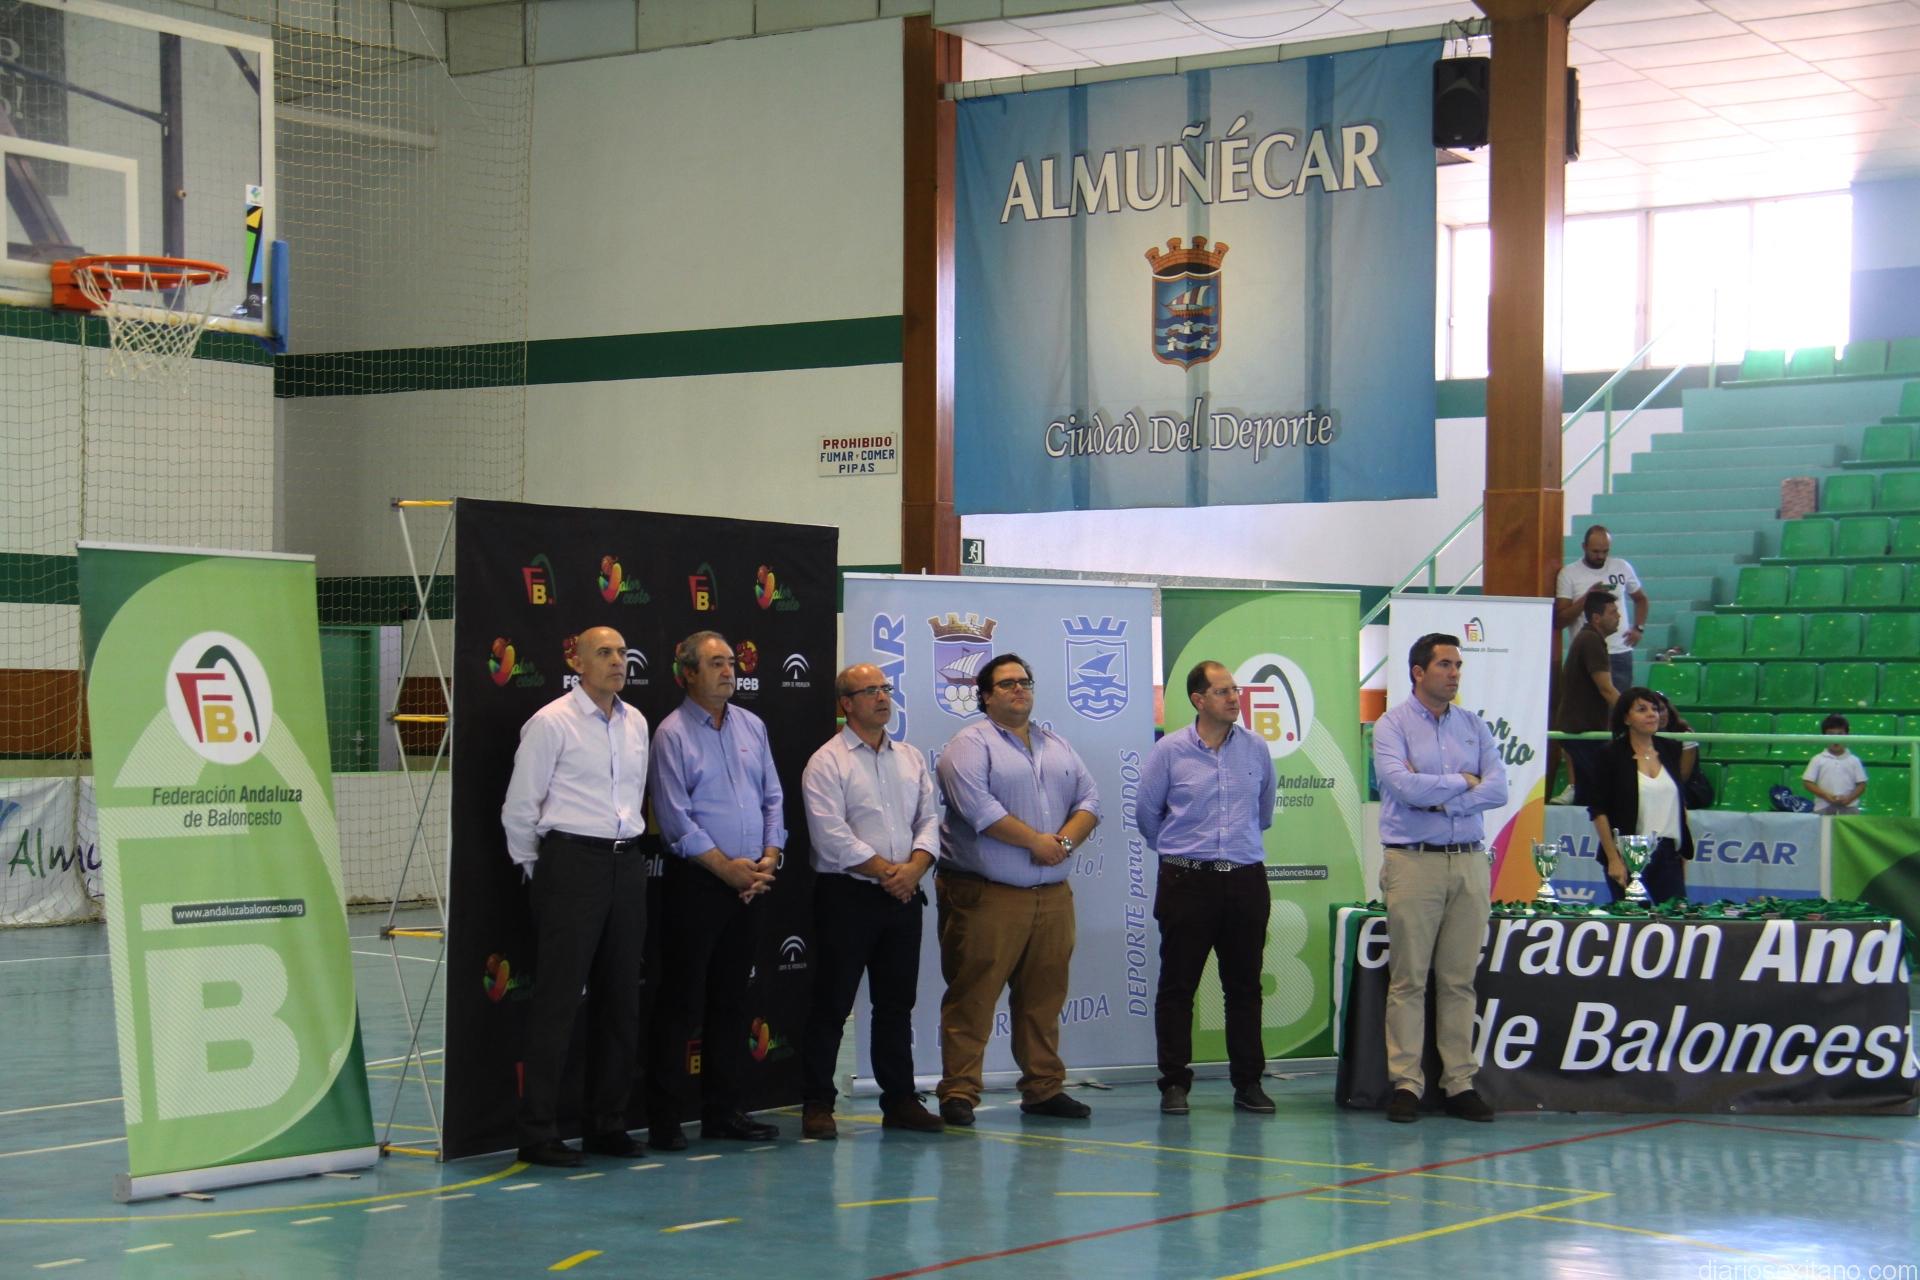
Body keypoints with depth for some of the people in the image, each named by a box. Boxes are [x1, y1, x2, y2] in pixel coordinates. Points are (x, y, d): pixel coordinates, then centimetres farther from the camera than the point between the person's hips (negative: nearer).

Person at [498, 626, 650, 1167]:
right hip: (572, 863, -7)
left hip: (626, 864, 7)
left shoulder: (636, 723, 13)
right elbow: (519, 808, -4)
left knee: (620, 998, 10)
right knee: (557, 998, -6)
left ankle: (607, 1124, 19)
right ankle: (538, 1132, -2)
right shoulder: (551, 723, -7)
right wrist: (537, 870, 2)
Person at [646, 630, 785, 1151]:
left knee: (732, 997, 11)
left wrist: (768, 858, -2)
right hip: (698, 881, -6)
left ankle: (723, 1111, 18)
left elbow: (773, 797, 13)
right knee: (683, 1000, -3)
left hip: (751, 882, 6)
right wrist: (726, 867, -12)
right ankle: (664, 1117, 2)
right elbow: (675, 818, -11)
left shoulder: (751, 726, 13)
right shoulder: (673, 733, -6)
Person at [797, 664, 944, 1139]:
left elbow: (929, 820, 9)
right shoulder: (827, 762, -5)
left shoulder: (912, 759, 14)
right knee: (832, 1004, -3)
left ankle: (900, 1100, 17)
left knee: (897, 1004, 10)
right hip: (847, 897, -5)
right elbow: (831, 836, -13)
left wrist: (914, 868, -9)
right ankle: (816, 1105, 3)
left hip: (904, 897, 6)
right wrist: (885, 870, -13)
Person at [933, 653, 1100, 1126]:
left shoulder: (1058, 747, 19)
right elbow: (976, 806, -16)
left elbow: (1089, 799, 11)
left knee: (1044, 997, 10)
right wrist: (1036, 841, -14)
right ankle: (958, 1093, -3)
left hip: (1053, 895, 6)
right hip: (987, 895, -6)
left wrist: (1065, 841, -8)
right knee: (973, 996, -5)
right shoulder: (971, 745, -2)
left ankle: (1044, 1088, 18)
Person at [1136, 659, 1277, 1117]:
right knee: (1178, 986, 0)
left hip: (1246, 879, 2)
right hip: (1187, 882, -2)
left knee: (1244, 985, 6)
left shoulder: (1256, 750, 6)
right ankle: (1174, 1083, 6)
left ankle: (1248, 1082, 13)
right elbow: (1146, 810, 9)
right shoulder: (1170, 751, -3)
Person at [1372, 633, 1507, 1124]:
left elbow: (1498, 790, 0)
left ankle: (1460, 1082, 9)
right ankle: (1405, 1083, 1)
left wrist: (1435, 796, -9)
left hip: (1469, 863, 4)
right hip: (1413, 862, -4)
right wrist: (1462, 781, -4)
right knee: (1409, 978, -3)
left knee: (1460, 979, 5)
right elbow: (1402, 785, -16)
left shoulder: (1475, 727, 13)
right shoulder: (1392, 726, 0)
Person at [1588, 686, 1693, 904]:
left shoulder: (1670, 750, 9)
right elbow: (1598, 810, -6)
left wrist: (1684, 852, 13)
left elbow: (1681, 802, 18)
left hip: (1668, 853, 4)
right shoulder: (1612, 755, -4)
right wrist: (1613, 859, -11)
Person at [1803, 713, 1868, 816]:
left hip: (1849, 808, 1)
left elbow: (1861, 785, 6)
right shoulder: (1818, 760, 4)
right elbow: (1808, 783, 1)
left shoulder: (1854, 761, 6)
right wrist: (1826, 796, -13)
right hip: (1824, 808, -1)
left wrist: (1849, 798, -12)